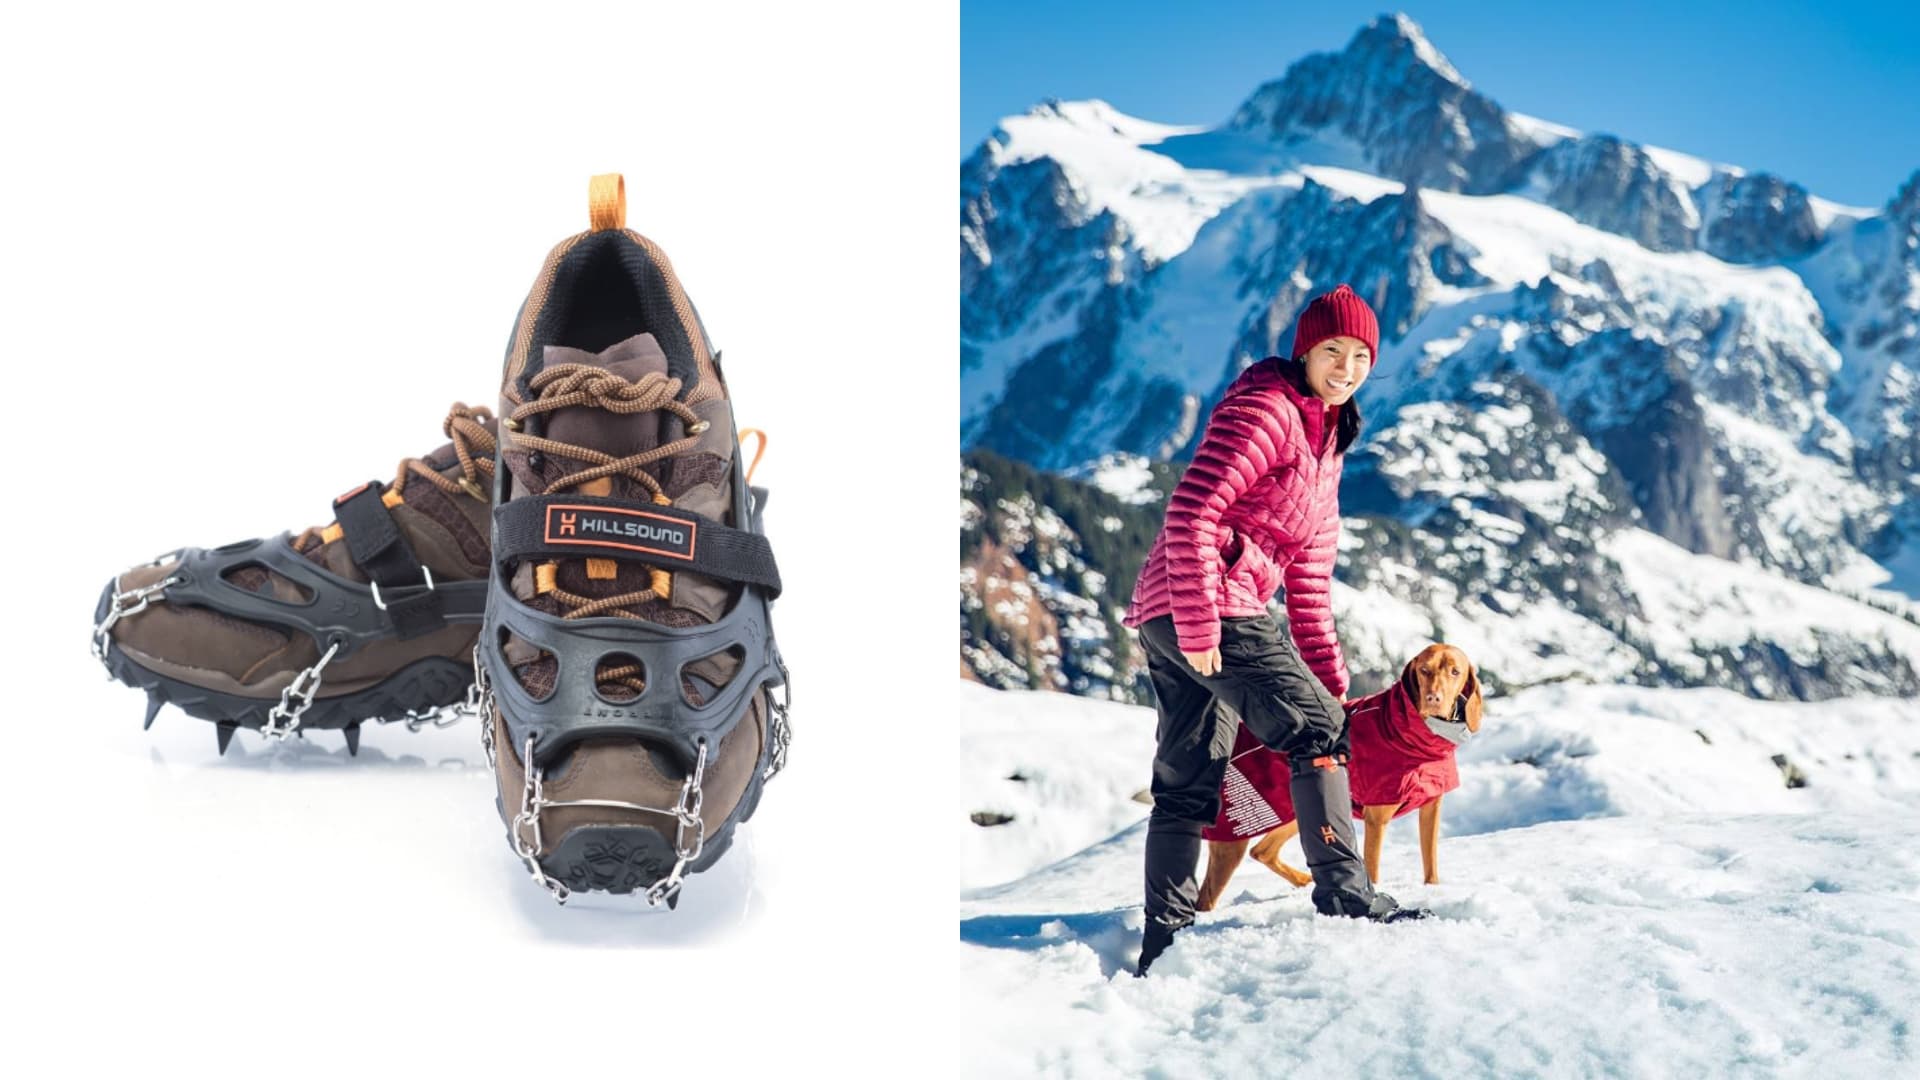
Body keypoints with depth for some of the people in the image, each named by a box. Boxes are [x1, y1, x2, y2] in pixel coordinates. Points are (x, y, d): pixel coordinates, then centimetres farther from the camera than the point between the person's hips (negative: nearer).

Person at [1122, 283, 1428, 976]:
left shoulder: (1326, 440, 22)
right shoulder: (1266, 406, -9)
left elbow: (1310, 576, 22)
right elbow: (1191, 512, -19)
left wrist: (1330, 676, 18)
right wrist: (1200, 627, -23)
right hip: (1209, 607, -10)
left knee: (1187, 785, 10)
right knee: (1317, 729, -5)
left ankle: (1162, 945, 15)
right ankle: (1344, 895, -1)